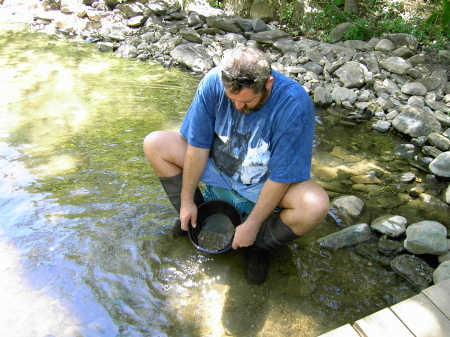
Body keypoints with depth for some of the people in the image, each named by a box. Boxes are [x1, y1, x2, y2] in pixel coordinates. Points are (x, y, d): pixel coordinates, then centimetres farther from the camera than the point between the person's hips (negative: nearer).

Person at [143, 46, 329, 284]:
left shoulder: (295, 104, -31)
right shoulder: (214, 81, -21)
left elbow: (280, 178, -25)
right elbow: (198, 146, -15)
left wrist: (251, 226, -20)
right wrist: (186, 201, -10)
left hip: (262, 180, -2)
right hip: (217, 165, 3)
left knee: (316, 205, -31)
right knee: (154, 144, -11)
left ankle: (259, 244, 0)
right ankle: (196, 217, 6)